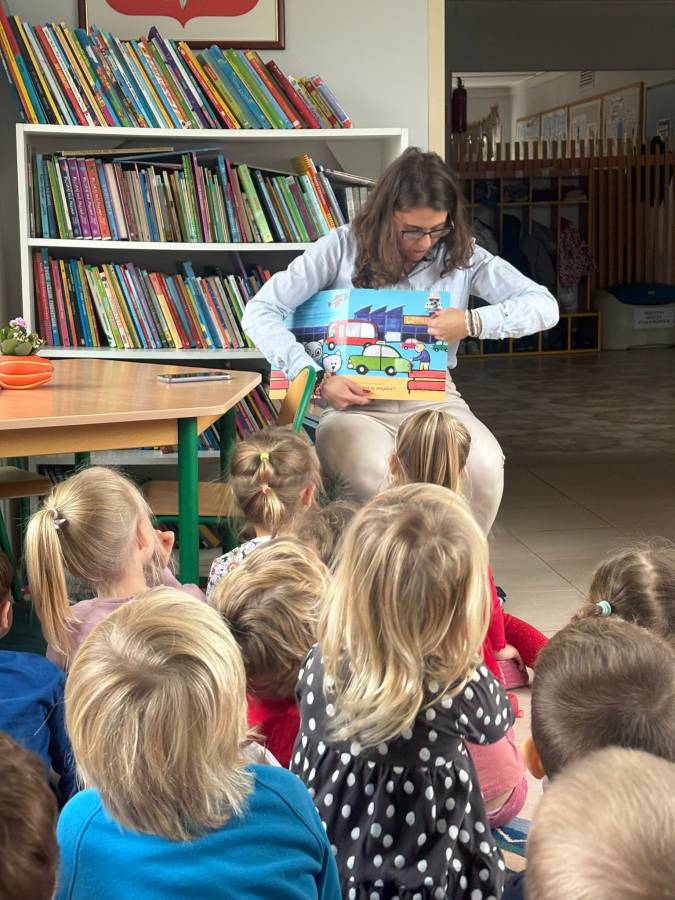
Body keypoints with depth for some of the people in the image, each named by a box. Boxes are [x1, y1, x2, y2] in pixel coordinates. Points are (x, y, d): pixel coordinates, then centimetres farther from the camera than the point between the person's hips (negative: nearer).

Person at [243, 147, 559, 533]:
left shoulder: (461, 255, 5)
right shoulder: (343, 248, -1)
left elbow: (544, 306, 0)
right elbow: (260, 312, -5)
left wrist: (473, 322, -16)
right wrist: (317, 378, -17)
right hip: (355, 404, -2)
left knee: (484, 467, -30)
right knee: (370, 473, -36)